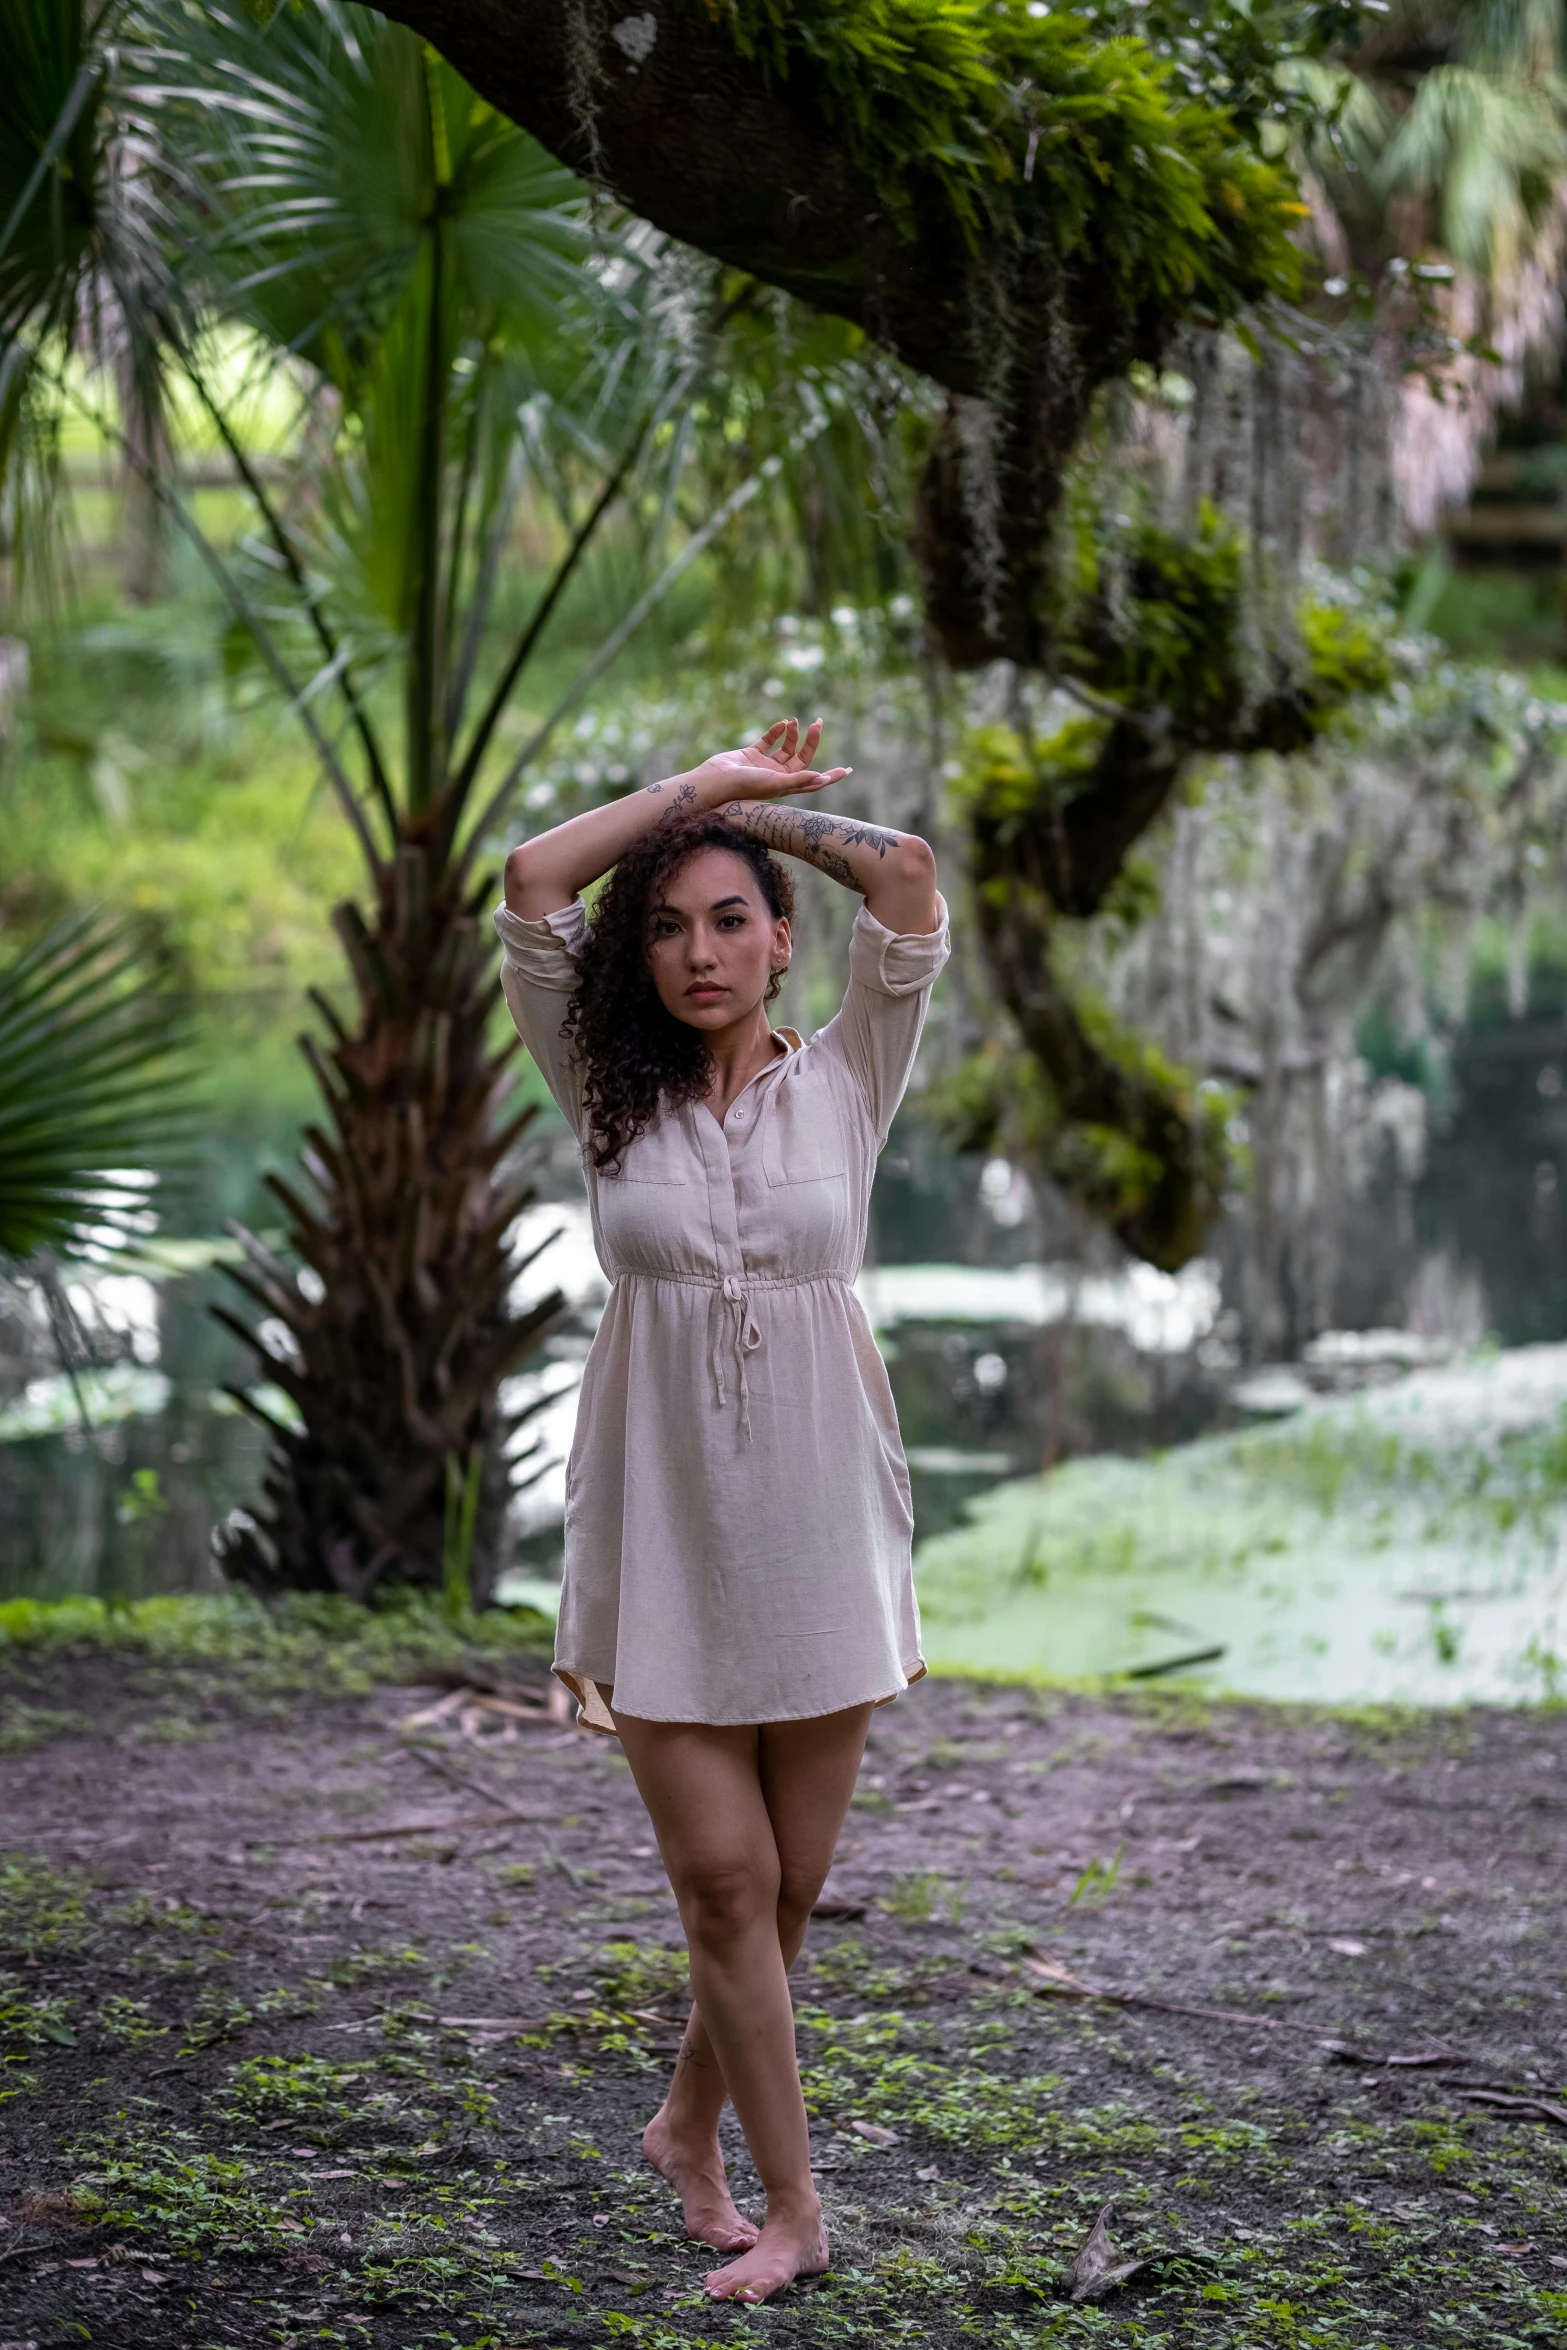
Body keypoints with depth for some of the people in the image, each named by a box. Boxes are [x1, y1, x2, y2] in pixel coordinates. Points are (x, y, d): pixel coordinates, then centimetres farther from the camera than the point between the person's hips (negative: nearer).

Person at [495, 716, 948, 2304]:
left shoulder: (844, 1084, 3)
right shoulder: (609, 1097, 4)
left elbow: (908, 875, -8)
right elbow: (531, 882, -5)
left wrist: (767, 816, 6)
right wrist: (703, 785, 2)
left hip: (818, 1534, 1)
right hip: (663, 1535, 0)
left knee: (786, 1885, 7)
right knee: (721, 1878, -3)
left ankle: (690, 2125, 31)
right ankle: (792, 2206, 8)